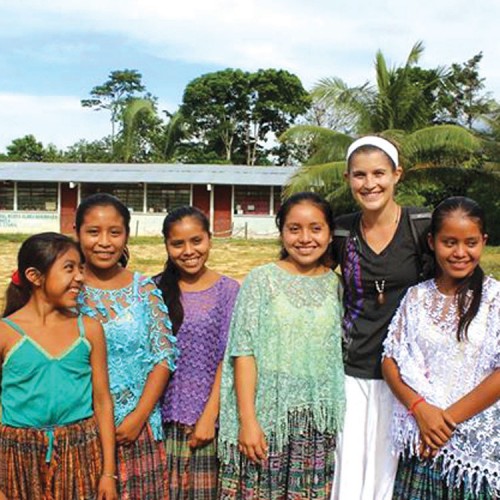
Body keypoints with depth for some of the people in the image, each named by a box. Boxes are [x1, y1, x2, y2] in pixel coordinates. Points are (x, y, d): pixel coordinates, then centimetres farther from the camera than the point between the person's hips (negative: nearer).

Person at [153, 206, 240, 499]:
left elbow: (227, 359, -4)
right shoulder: (156, 289, 3)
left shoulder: (228, 290, -2)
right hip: (164, 412, 1)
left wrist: (210, 415, -9)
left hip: (208, 412, -1)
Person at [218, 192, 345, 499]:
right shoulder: (262, 280, -4)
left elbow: (341, 354, 9)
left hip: (320, 418, 3)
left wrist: (342, 416, 3)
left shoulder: (335, 285, 5)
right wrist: (247, 420, -12)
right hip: (269, 413, -2)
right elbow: (244, 352, -7)